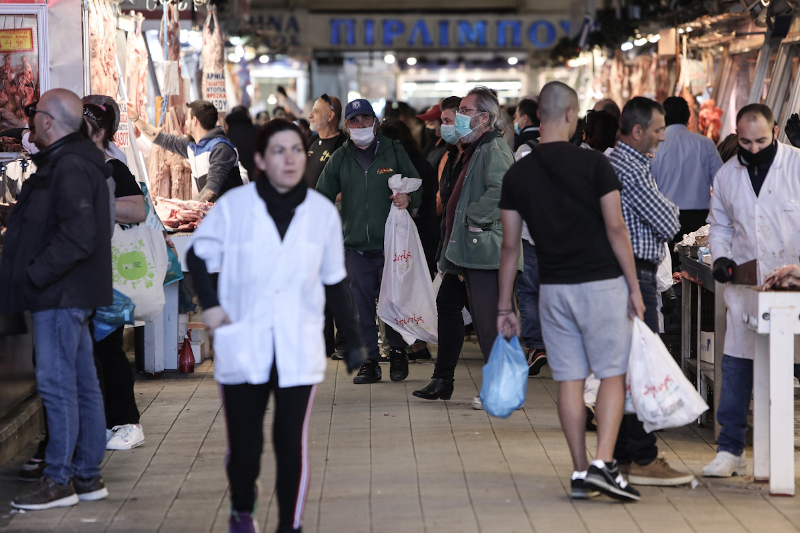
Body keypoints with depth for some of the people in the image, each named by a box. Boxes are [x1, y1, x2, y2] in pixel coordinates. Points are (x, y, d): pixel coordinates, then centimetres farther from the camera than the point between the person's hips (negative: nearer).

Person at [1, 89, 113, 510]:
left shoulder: (70, 167, -16)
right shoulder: (69, 162, 16)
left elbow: (78, 235, -25)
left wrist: (36, 273, -19)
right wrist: (35, 273, 16)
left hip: (61, 295, -10)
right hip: (71, 293, 10)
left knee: (57, 384, -6)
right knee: (83, 384, 11)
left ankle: (59, 479, -1)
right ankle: (87, 476, 17)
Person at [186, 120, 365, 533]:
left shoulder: (322, 213, 3)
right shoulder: (234, 206, -4)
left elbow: (335, 282, 11)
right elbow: (198, 254, 9)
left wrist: (352, 338, 12)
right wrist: (209, 304, -5)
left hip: (299, 352, 1)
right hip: (243, 348, -1)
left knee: (292, 444, -5)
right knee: (243, 445, 5)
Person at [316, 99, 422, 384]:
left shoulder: (394, 151, 5)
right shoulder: (340, 158, 11)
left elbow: (417, 186, 7)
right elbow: (322, 197, 16)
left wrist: (408, 198, -15)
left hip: (390, 243, -2)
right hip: (356, 246, 2)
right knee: (362, 307, 2)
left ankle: (397, 354, 20)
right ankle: (369, 361, 11)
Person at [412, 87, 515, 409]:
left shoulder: (495, 150, -14)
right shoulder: (475, 149, 20)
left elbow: (500, 191, -31)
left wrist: (474, 219, -22)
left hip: (481, 249, -11)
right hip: (464, 249, 11)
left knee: (486, 317, -9)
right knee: (447, 303, 17)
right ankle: (442, 381, 26)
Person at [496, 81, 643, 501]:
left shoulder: (517, 174, 3)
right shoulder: (593, 163, -8)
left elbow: (510, 245, 4)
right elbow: (615, 227, -10)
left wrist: (504, 306, 10)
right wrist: (634, 286, -2)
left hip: (553, 289, 4)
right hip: (601, 282, -4)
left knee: (568, 379, 7)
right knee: (612, 375, 1)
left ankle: (581, 475, 9)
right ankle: (602, 463, -12)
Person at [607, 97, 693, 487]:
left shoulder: (615, 161, 17)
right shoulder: (631, 169, -16)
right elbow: (668, 224, -15)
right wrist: (670, 209, 6)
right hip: (635, 275, -11)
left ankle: (622, 454, 18)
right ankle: (642, 460, -8)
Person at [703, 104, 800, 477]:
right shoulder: (726, 175, 10)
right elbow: (719, 223, 23)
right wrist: (720, 256, 5)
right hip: (745, 283, 3)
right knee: (736, 363, 1)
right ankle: (730, 450, 8)